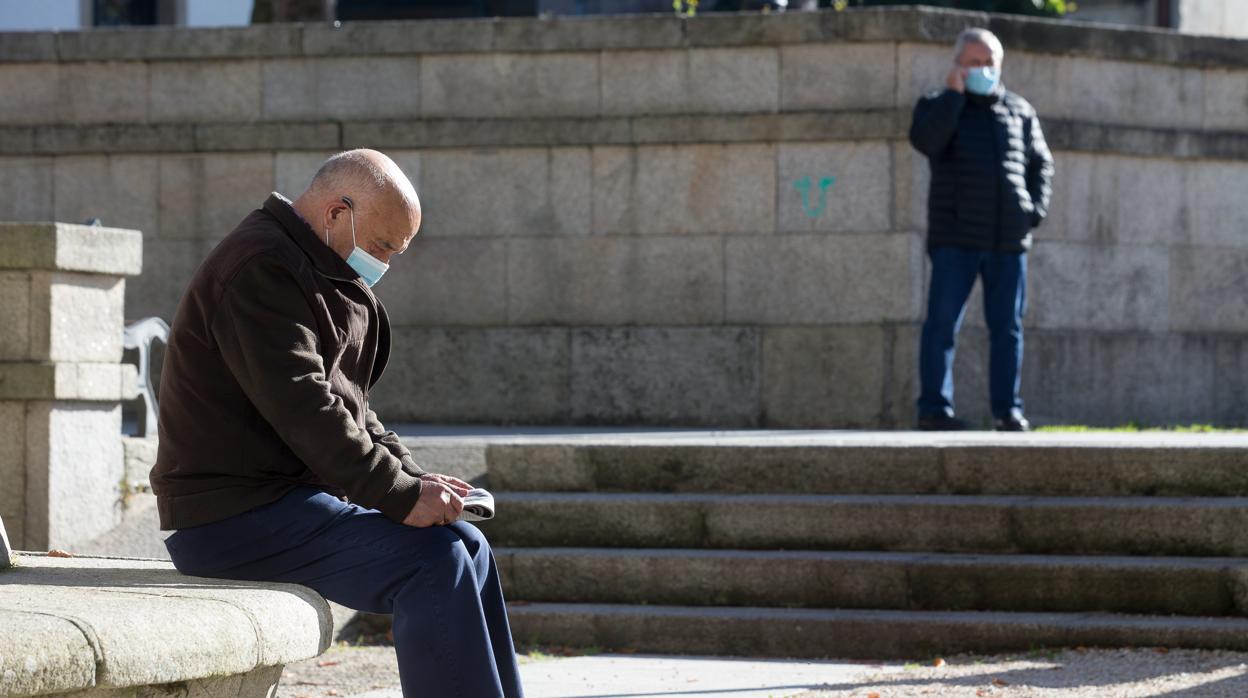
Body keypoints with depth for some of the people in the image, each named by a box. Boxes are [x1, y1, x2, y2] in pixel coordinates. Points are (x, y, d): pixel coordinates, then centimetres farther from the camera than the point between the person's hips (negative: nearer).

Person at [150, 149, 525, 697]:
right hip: (234, 516, -11)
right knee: (432, 563, -22)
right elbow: (301, 407, -24)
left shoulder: (323, 277, 20)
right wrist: (401, 494, -23)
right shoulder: (259, 270, -15)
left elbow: (348, 404, 22)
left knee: (466, 546, 10)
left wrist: (411, 477, 6)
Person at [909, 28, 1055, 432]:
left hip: (1009, 239, 3)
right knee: (943, 323, -6)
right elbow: (925, 141, -16)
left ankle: (1007, 409, 9)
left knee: (1007, 327, 5)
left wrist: (1035, 209, 3)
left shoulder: (1020, 111, 15)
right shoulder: (939, 106, 5)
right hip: (955, 237, -3)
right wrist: (954, 94, -15)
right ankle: (934, 407, -5)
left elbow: (1041, 164, 17)